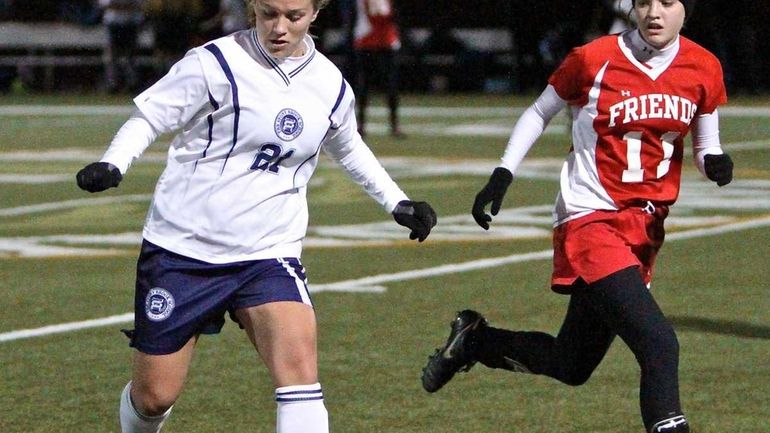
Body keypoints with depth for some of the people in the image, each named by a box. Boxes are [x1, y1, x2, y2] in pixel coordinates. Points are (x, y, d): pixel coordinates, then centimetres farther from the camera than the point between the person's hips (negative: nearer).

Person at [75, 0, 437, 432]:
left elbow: (348, 147, 25)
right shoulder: (216, 64, -11)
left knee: (298, 361, -24)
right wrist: (112, 165, -26)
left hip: (268, 254, 2)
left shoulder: (331, 87, 4)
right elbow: (149, 117, -8)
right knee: (154, 396, 4)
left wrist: (398, 203, 24)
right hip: (182, 249, -2)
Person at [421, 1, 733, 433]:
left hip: (646, 228, 6)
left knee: (572, 367, 15)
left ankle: (474, 339, 38)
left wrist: (715, 161, -11)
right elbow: (539, 113, 6)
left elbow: (706, 146, 11)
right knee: (659, 344, -23)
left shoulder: (704, 69, 1)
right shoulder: (594, 60, -9)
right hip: (591, 221, -6)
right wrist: (502, 176, -2)